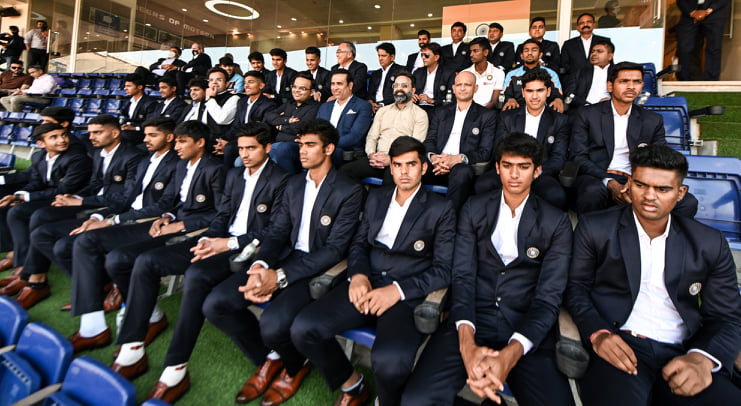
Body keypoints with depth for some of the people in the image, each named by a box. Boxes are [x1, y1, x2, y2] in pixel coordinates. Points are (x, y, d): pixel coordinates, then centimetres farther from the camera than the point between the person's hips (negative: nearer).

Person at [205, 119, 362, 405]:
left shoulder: (349, 191, -8)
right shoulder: (294, 183, 14)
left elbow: (335, 249, -14)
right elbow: (277, 231, 9)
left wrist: (280, 277, -21)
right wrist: (259, 266, -14)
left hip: (319, 271, -6)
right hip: (287, 258, 7)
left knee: (273, 324, -30)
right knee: (215, 304, -11)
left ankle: (296, 365, 9)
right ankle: (269, 358, 14)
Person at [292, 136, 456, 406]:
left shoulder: (441, 209, 2)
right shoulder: (376, 198, 18)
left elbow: (443, 270, -4)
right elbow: (359, 243, 17)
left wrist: (398, 290, -17)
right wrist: (358, 275, -5)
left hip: (408, 295, -4)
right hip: (366, 283, 5)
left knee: (390, 361, -32)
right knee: (302, 329, -17)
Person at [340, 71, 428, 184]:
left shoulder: (420, 114, 9)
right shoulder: (382, 111, 25)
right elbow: (371, 137, 18)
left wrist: (391, 159, -18)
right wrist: (371, 154, -6)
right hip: (377, 158, 4)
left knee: (391, 178, -39)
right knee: (344, 170, -21)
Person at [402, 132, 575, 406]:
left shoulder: (557, 223, 5)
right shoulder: (474, 209, 9)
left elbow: (549, 296, -3)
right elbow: (462, 276, 0)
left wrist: (510, 354, -20)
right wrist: (467, 343, -17)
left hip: (527, 330, 1)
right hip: (473, 320, 0)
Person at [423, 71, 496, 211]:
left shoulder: (487, 115, 15)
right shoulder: (441, 112, 26)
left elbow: (486, 151, 3)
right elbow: (430, 140, 15)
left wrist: (459, 158, -16)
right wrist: (433, 157, -10)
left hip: (464, 167, -2)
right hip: (438, 166, 2)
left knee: (462, 172, -39)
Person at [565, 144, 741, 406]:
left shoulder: (709, 244, 11)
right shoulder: (595, 228, 4)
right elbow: (576, 286, 4)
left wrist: (703, 358, -9)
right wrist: (597, 333, -14)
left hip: (681, 356, 4)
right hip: (618, 348, -3)